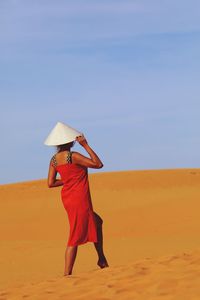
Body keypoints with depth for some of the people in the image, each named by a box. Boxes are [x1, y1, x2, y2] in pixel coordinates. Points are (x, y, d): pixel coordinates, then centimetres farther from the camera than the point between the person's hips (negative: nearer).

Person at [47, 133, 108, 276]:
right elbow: (98, 164, -13)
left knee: (97, 222, 25)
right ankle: (67, 273, -3)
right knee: (75, 238, -3)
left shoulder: (54, 160, 4)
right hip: (79, 200, -9)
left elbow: (50, 183, 7)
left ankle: (102, 260, 29)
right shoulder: (73, 156, -18)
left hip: (67, 198, 9)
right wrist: (86, 145, -12)